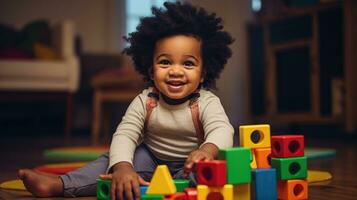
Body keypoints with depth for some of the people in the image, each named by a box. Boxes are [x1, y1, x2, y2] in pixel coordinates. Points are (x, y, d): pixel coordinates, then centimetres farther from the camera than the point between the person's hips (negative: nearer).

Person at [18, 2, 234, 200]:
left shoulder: (206, 102, -19)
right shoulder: (145, 101, -13)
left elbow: (222, 130, -37)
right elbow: (125, 134, -23)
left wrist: (208, 150, -62)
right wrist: (122, 166, -45)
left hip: (190, 167, -2)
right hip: (152, 161, 3)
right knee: (114, 158, -15)